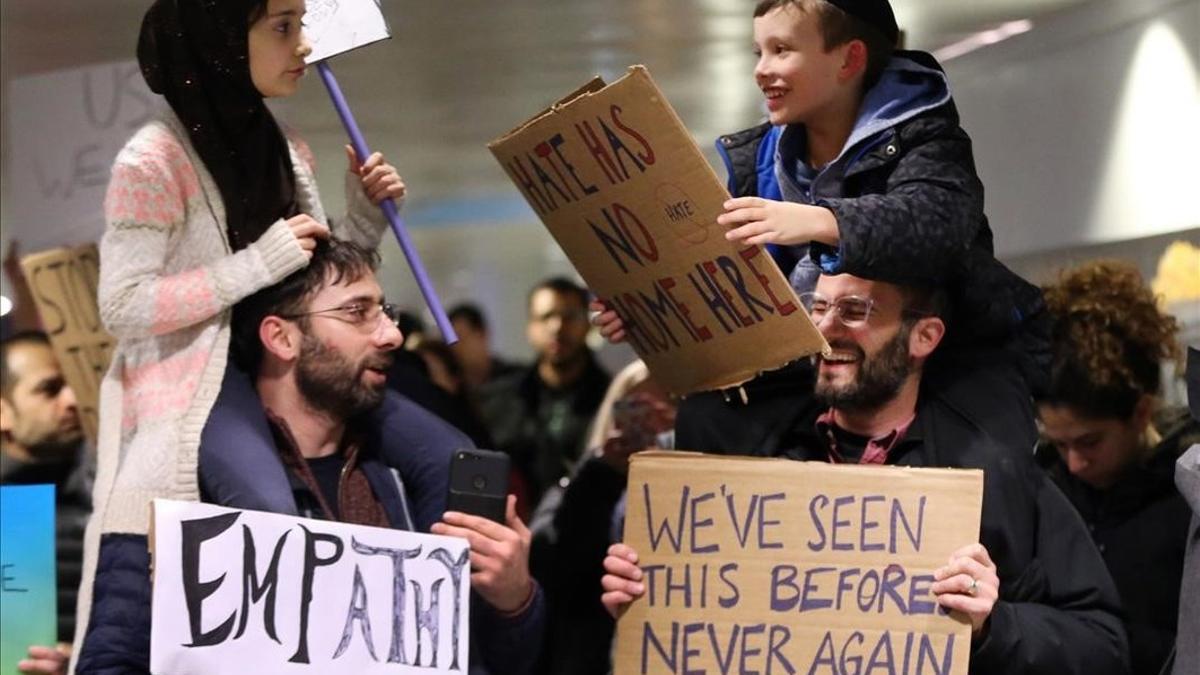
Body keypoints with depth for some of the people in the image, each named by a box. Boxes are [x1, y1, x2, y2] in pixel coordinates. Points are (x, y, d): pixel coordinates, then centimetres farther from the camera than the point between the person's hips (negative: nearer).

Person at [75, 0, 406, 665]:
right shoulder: (155, 161, -11)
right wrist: (258, 266, -20)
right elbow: (121, 306, -15)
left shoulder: (288, 155, 12)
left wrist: (364, 218, 3)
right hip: (173, 454, -6)